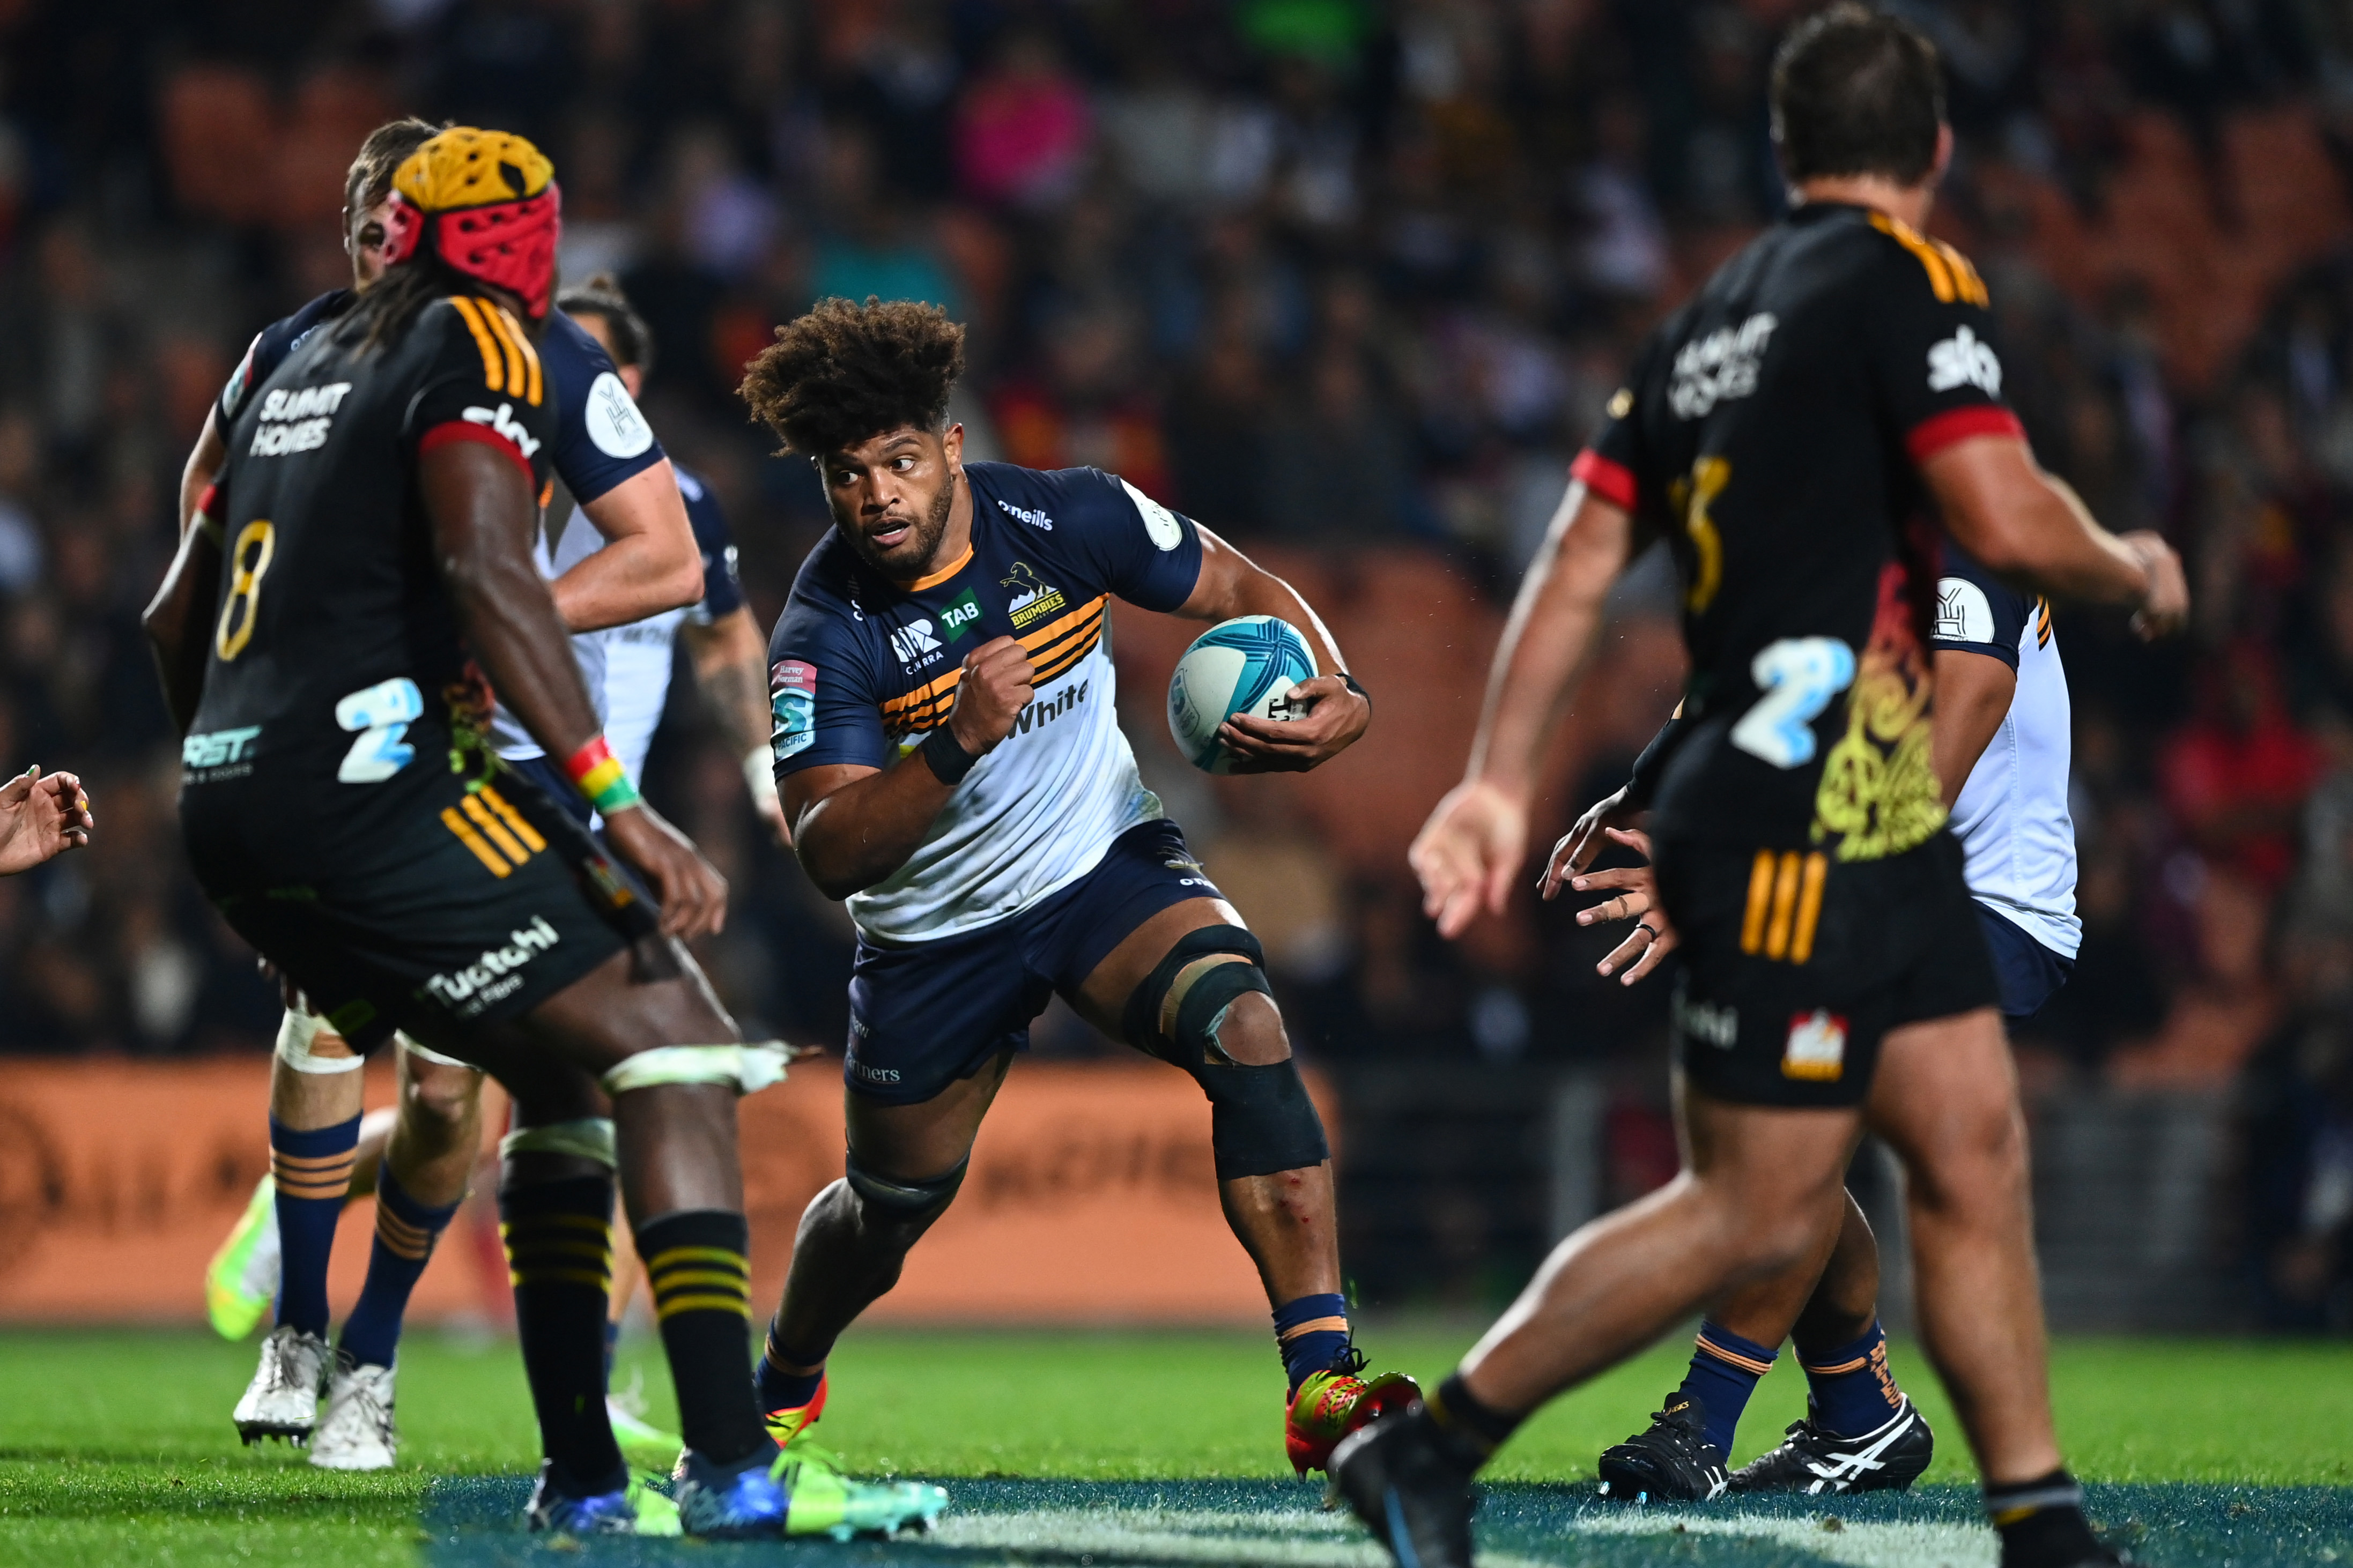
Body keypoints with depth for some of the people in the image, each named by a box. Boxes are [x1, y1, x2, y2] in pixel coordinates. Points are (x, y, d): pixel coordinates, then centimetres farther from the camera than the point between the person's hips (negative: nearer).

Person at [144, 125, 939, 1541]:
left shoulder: (296, 368, 23)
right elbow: (488, 572, -16)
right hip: (367, 787, -8)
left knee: (570, 1076, 19)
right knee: (671, 1050, -6)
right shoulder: (479, 348, 0)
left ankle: (582, 1475, 12)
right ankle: (732, 1464, -19)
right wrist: (622, 810, -20)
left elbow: (177, 623, 29)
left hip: (230, 806, 8)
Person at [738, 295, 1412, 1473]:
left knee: (1242, 1025, -29)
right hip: (937, 926, 0)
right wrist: (957, 745, -43)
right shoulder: (825, 633, -21)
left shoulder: (1066, 518, -16)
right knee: (892, 1205, 13)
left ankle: (1323, 1384, -34)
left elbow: (1246, 593, -2)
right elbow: (828, 855, -29)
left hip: (1107, 861, 0)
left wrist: (1336, 698, -22)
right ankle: (782, 1388, 49)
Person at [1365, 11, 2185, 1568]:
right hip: (1797, 834, -9)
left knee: (1978, 1157, 8)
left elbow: (1578, 562, 11)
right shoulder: (1905, 278, -10)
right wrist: (2132, 569, 2)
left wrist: (1498, 783, 12)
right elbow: (2006, 517, -19)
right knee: (1759, 1214, -5)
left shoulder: (1710, 317, 14)